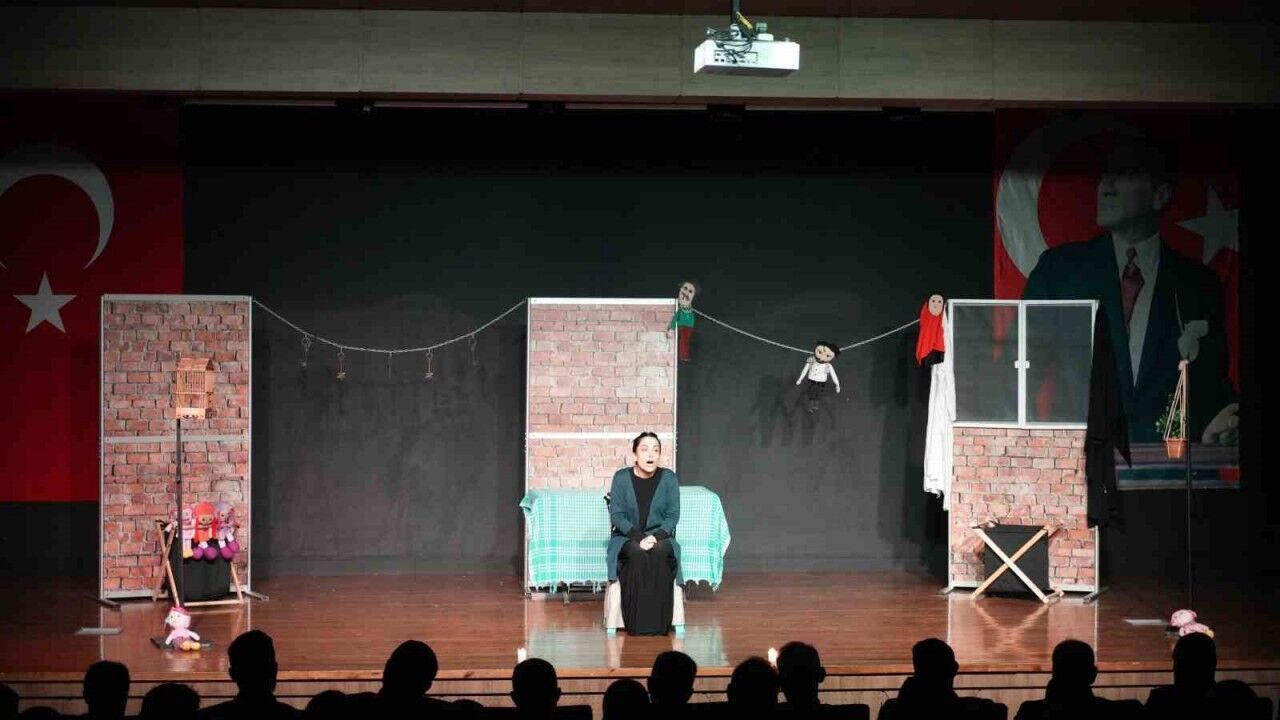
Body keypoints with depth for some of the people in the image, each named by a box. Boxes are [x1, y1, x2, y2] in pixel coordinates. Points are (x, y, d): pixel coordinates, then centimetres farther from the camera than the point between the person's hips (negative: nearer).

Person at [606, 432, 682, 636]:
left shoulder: (669, 478, -1)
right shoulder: (622, 478, -4)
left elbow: (673, 515, -2)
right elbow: (616, 515, -6)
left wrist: (655, 537, -19)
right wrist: (638, 537, -21)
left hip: (660, 536, 1)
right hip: (627, 537, -1)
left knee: (660, 552, -34)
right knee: (637, 553, -35)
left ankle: (658, 624, -30)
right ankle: (636, 624, -32)